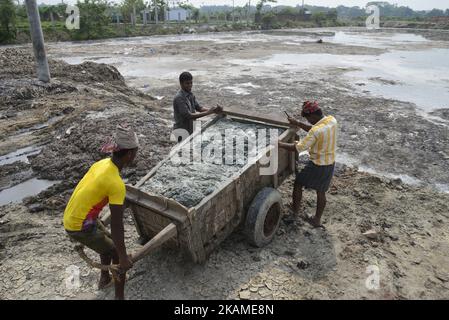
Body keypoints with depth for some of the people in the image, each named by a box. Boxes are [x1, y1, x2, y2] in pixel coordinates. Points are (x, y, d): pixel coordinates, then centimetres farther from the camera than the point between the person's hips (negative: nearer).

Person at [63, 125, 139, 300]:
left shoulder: (101, 163, -2)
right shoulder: (116, 184, -28)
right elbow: (116, 225, -25)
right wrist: (123, 257, -17)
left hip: (71, 218, 9)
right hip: (80, 227, -8)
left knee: (107, 241, 28)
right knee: (117, 254, 6)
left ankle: (104, 279, 49)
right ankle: (119, 296, 18)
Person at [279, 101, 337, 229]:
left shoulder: (316, 131, -29)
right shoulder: (332, 120, -5)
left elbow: (298, 148, -25)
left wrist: (280, 144, -16)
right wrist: (297, 123, 9)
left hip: (317, 165, -7)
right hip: (330, 163, 8)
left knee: (298, 183, 17)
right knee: (321, 192, 19)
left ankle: (295, 209, 35)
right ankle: (317, 220, 31)